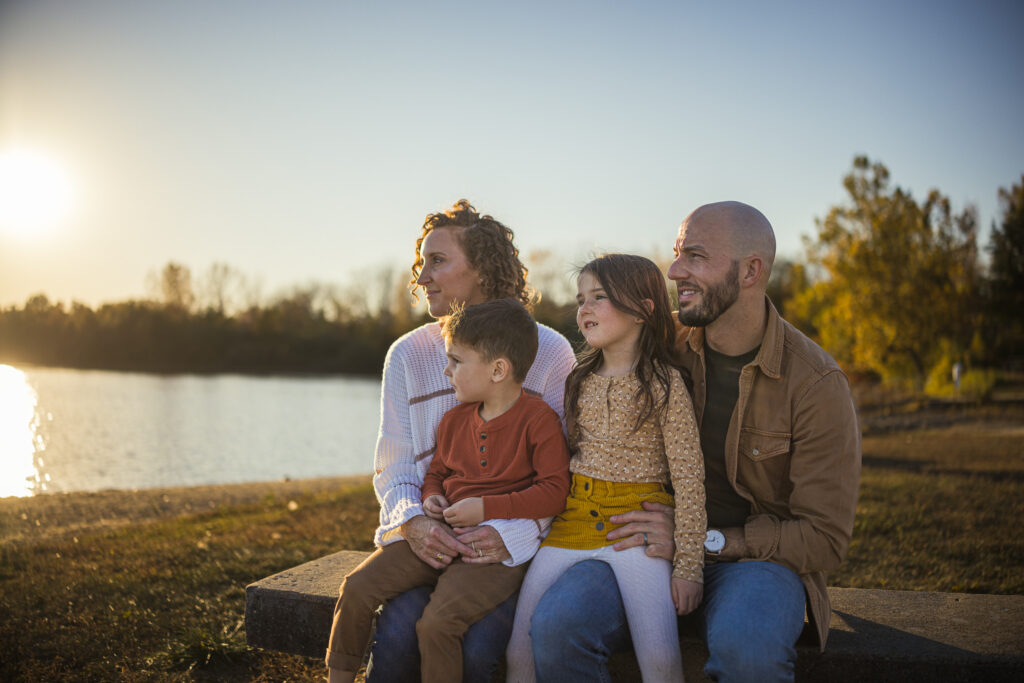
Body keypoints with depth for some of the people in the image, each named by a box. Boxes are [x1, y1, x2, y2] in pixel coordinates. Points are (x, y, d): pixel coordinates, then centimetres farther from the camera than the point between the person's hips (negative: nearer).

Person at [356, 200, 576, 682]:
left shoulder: (549, 351, 0)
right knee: (396, 639, -26)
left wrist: (514, 533, -17)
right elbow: (393, 464, 9)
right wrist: (412, 520, -13)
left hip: (512, 546, -2)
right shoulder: (407, 354, 9)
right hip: (426, 537, 2)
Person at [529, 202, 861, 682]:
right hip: (654, 543, 3)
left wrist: (705, 540, -17)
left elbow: (824, 538, -9)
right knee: (557, 624, -27)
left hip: (757, 555, -3)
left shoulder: (817, 383, -10)